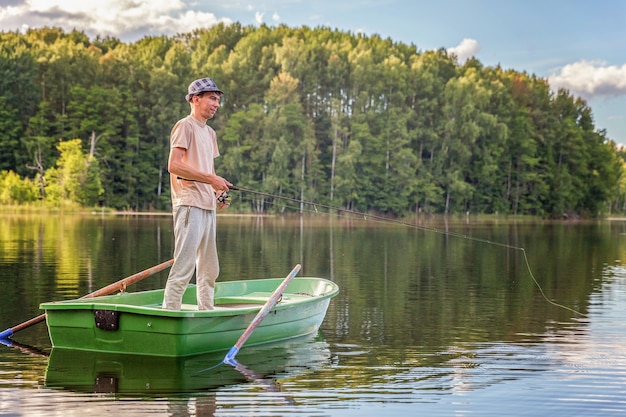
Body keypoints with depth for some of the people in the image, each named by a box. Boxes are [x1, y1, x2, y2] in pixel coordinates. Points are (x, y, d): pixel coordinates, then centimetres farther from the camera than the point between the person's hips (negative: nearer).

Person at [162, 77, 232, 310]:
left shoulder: (209, 133, 21)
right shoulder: (185, 126, -6)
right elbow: (174, 165, -17)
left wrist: (219, 191, 7)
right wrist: (211, 178, -17)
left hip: (208, 206, 10)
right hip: (189, 205, -9)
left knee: (209, 269, 14)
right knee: (184, 267, -13)